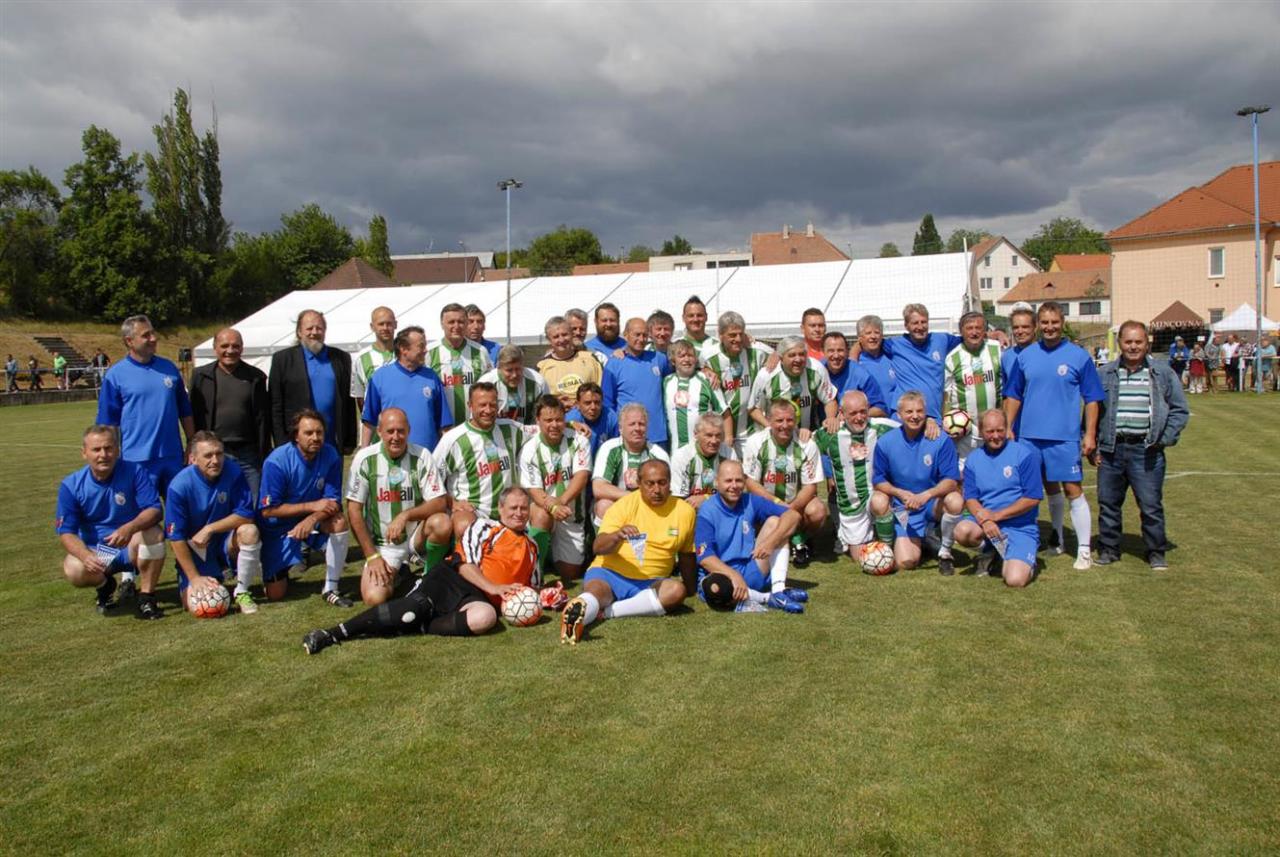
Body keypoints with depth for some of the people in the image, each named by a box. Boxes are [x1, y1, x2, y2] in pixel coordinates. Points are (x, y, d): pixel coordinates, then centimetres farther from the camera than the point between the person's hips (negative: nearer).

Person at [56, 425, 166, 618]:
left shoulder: (134, 472, -13)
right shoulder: (71, 486, -8)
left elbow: (154, 510, -19)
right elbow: (66, 532, -10)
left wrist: (129, 528, -40)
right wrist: (85, 555, -31)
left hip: (132, 545, -1)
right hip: (95, 550, 1)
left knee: (153, 534, -34)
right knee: (74, 570, -30)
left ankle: (146, 598, -15)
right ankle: (105, 584, 9)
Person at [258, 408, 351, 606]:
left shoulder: (330, 455, -17)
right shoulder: (277, 462, -24)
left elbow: (333, 502, -14)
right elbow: (268, 510, -21)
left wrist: (312, 519, -34)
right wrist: (312, 505, -26)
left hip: (312, 520, 2)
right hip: (278, 526, -2)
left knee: (339, 522, -30)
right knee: (275, 595, -3)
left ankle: (331, 589, -14)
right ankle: (281, 572, 35)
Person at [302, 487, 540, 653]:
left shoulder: (531, 548, 24)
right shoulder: (484, 527, 12)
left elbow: (529, 588, 33)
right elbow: (465, 564, 0)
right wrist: (493, 587, -13)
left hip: (478, 597, 2)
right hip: (451, 578, -2)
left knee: (485, 616, -37)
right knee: (417, 605, -34)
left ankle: (417, 628, -28)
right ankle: (333, 633, -29)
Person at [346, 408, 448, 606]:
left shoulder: (422, 456, -10)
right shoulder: (365, 458, -10)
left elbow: (439, 503, -12)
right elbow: (354, 510, -7)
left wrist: (405, 515, -29)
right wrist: (372, 556, -10)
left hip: (415, 537, 0)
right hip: (382, 545, 0)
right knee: (374, 597, -21)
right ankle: (395, 572, 16)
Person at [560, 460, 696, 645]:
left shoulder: (685, 511, 4)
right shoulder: (624, 505, -4)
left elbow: (687, 555, 17)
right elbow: (597, 547, -15)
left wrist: (690, 587, 18)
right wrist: (618, 536, -34)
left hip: (650, 583, 2)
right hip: (609, 573, -2)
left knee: (677, 590, -29)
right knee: (595, 590, -34)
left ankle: (606, 611, -36)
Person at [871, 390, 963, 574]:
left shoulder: (940, 440, -11)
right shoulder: (885, 443, -6)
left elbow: (951, 480, -15)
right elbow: (879, 481, 0)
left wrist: (926, 495, -32)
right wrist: (901, 493, -19)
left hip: (933, 505, 0)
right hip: (903, 510, 0)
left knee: (955, 501, -34)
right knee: (905, 562, -17)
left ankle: (945, 552, -8)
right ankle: (921, 540, 21)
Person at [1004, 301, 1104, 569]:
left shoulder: (1078, 356, -2)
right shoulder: (1025, 356, 6)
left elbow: (1092, 399, 0)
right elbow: (1013, 396, 11)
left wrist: (1090, 434, -5)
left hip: (1065, 437, -3)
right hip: (1030, 436, 3)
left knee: (1073, 490, -5)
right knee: (1050, 489, 16)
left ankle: (1084, 550, 1)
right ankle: (1056, 539, 30)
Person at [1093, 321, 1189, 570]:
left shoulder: (1163, 373, 4)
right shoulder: (1105, 374, 8)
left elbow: (1180, 410, 8)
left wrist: (1164, 439, -3)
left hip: (1146, 451, -2)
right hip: (1111, 449, 2)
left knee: (1151, 506, 0)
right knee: (1108, 503, 9)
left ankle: (1156, 552, 14)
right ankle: (1108, 549, 22)